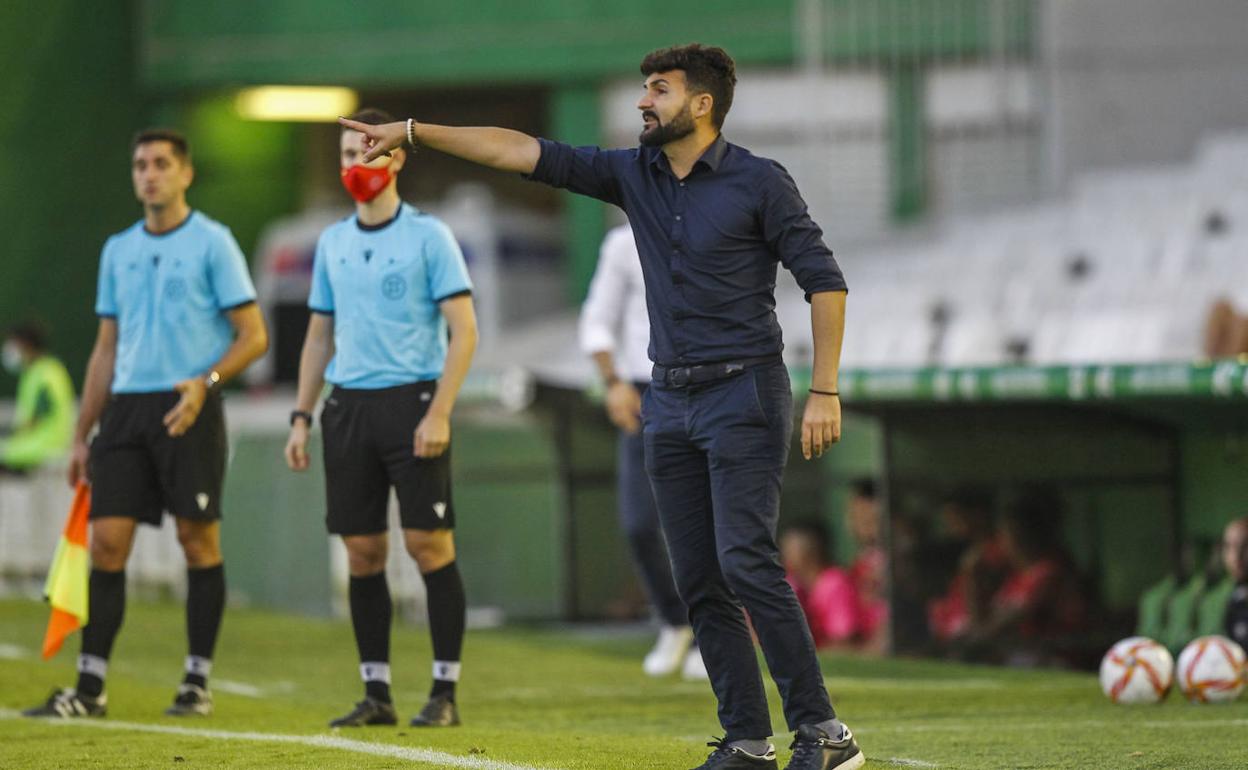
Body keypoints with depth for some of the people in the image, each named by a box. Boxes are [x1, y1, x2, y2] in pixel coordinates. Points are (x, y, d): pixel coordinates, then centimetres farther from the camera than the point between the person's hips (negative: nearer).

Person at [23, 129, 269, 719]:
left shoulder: (212, 243, -1)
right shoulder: (118, 250, 15)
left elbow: (253, 336, -4)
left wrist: (205, 382, -20)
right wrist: (82, 436, 15)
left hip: (188, 410, -5)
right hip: (126, 406, 5)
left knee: (198, 540, -2)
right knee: (106, 541, -2)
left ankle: (198, 681, 5)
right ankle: (91, 687, -2)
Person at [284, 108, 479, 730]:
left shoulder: (428, 236, -3)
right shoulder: (332, 243, 14)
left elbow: (464, 330, -7)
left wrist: (439, 412, -15)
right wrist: (301, 416, 11)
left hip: (411, 400, -5)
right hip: (347, 408, 5)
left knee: (429, 545, -7)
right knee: (362, 552, 4)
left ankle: (445, 692, -2)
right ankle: (376, 692, 10)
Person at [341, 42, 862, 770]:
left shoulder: (760, 182, -8)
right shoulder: (634, 174, 8)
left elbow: (824, 280, -7)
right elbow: (525, 152, 7)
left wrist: (825, 391, -13)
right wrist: (414, 131, 4)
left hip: (744, 394, -7)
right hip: (672, 402, 7)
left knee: (747, 563, -17)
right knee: (699, 581, 3)